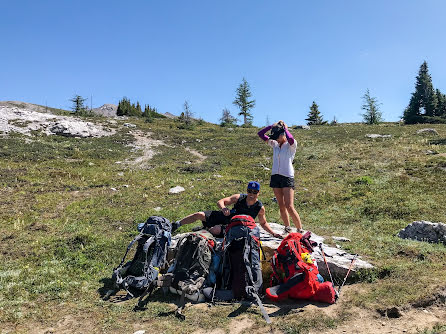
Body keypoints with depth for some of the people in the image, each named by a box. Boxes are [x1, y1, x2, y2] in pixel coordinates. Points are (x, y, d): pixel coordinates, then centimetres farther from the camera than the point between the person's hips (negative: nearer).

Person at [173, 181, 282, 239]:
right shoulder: (239, 198, -11)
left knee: (216, 230, -34)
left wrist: (273, 233, -2)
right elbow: (220, 202, -13)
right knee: (199, 215, -14)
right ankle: (176, 225, 7)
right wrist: (223, 208, -34)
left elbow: (263, 223, 8)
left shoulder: (260, 208, -10)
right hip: (225, 217, 2)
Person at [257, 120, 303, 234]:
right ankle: (287, 229, 18)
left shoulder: (291, 145, -3)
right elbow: (260, 134, 14)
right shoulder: (274, 144, 13)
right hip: (275, 176, 6)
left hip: (287, 177, -6)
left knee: (289, 207, -12)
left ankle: (300, 230, -1)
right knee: (281, 206, 8)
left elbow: (290, 138, -28)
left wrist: (285, 128, -9)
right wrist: (272, 125, 5)